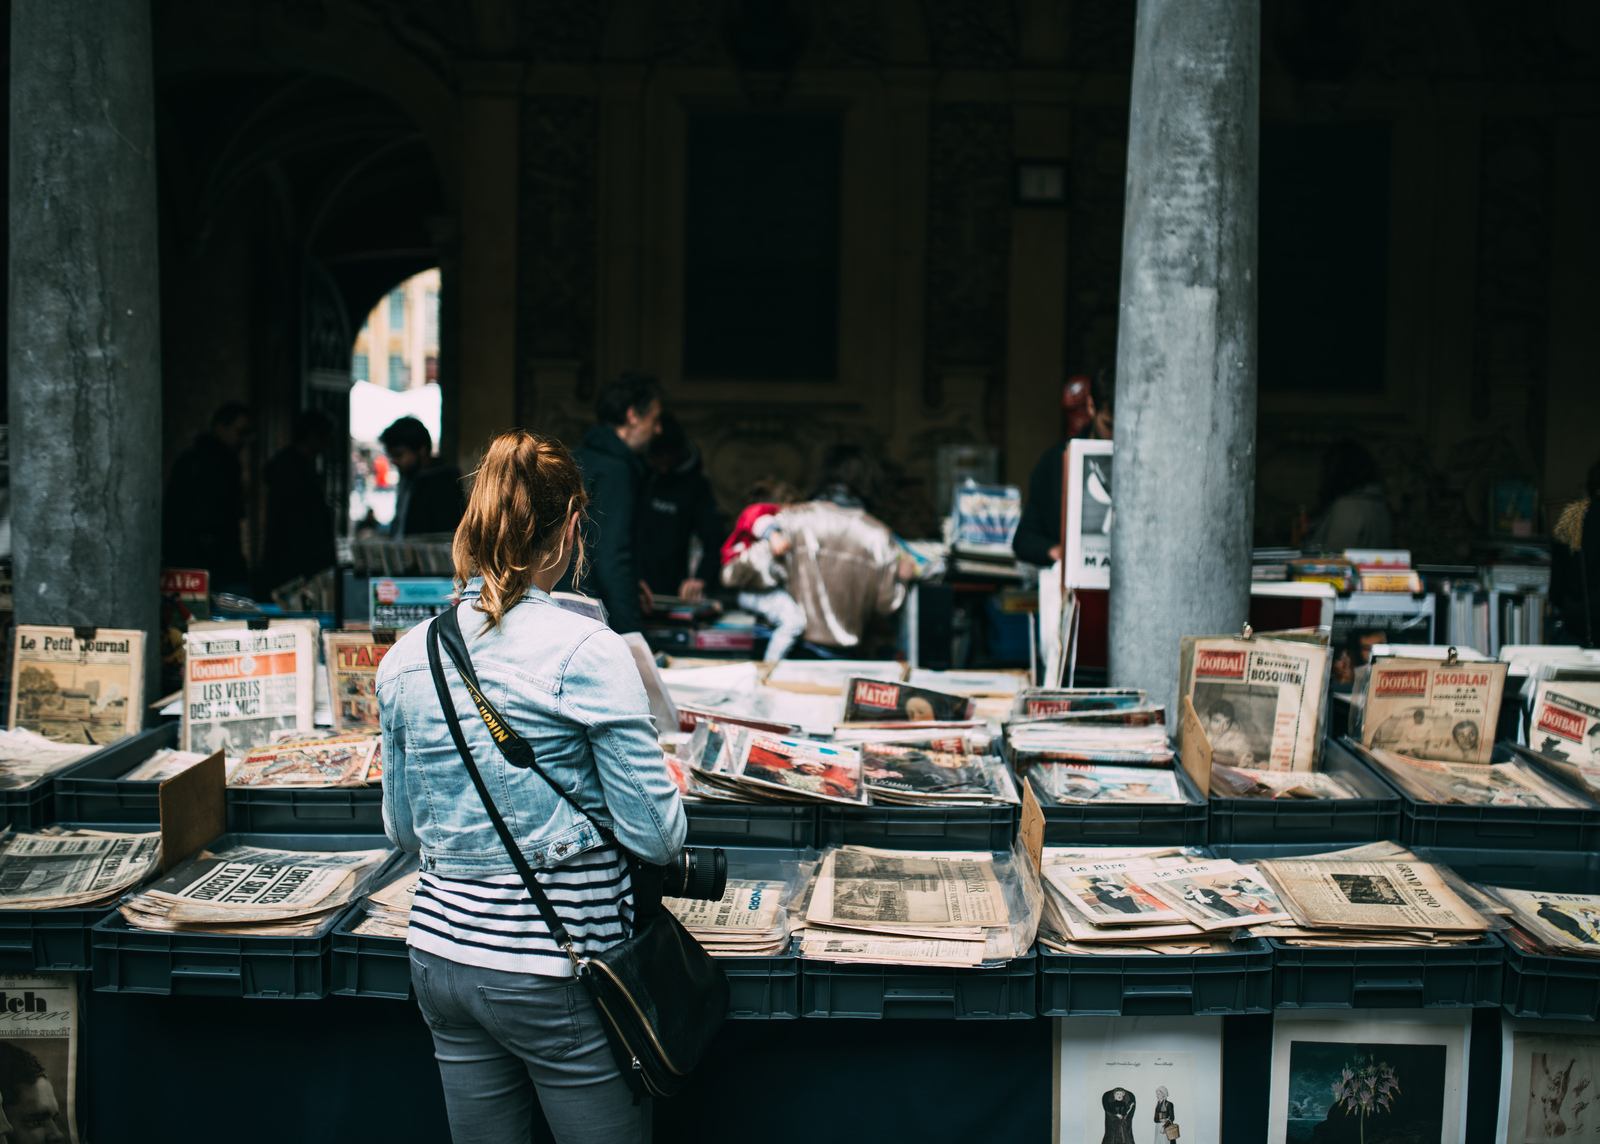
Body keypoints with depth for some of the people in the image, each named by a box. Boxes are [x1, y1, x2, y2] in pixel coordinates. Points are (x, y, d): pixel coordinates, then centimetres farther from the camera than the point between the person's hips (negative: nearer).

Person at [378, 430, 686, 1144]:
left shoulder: (405, 658, 1)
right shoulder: (586, 652, -16)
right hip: (555, 968, -6)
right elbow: (656, 836, -14)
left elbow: (403, 831, 13)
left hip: (441, 949, 6)